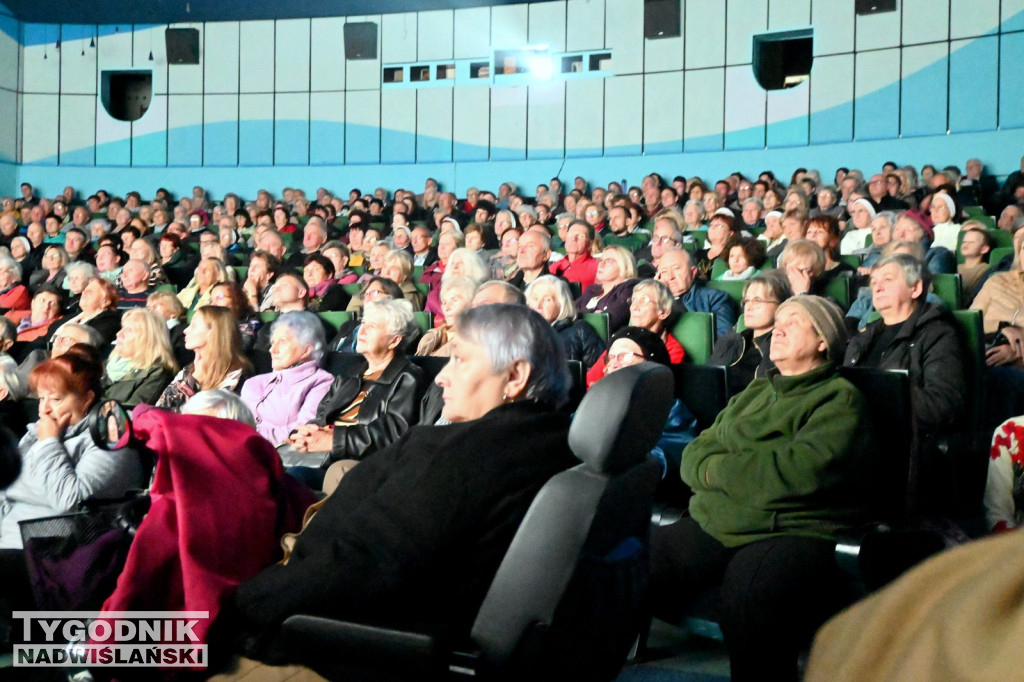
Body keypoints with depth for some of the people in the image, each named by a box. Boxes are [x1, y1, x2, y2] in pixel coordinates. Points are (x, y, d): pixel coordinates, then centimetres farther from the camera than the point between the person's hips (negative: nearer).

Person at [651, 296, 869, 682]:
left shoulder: (838, 399, 3)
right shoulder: (754, 393, 24)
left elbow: (799, 471, -15)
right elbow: (694, 456, 17)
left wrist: (719, 469, -4)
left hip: (794, 530, -6)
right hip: (713, 523, 6)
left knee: (749, 594, -38)